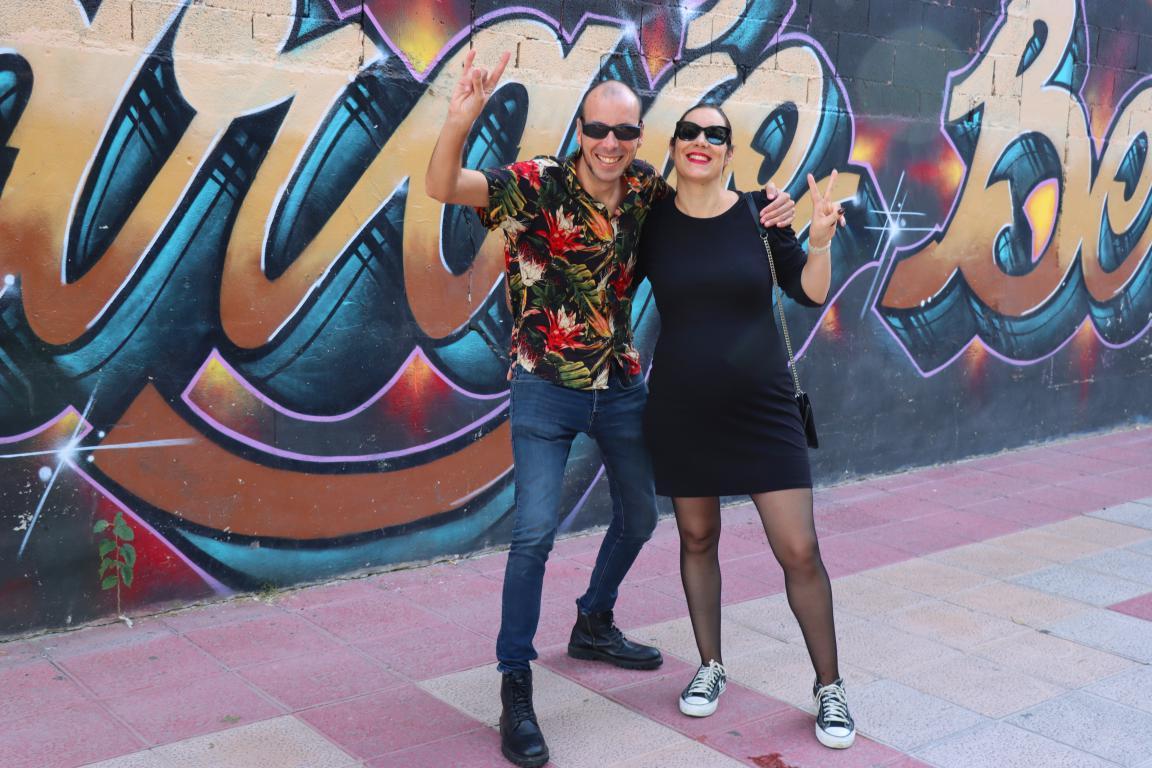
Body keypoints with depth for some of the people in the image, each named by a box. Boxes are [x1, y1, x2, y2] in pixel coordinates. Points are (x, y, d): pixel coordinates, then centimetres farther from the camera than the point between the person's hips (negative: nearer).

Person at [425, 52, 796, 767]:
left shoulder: (646, 187, -2)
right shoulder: (538, 183, -16)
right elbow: (443, 187, -26)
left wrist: (769, 208, -4)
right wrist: (460, 120, -45)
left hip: (621, 383, 6)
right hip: (547, 385, -5)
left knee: (640, 517, 18)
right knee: (535, 530, -13)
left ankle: (595, 625, 43)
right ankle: (515, 686, 2)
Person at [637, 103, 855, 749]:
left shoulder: (761, 213, -3)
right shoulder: (654, 220, -1)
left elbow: (811, 293, -1)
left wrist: (820, 240, -16)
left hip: (763, 406, -1)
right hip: (681, 406, 1)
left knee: (800, 552, -3)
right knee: (697, 539, 14)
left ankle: (830, 688, 15)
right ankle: (710, 667, 33)